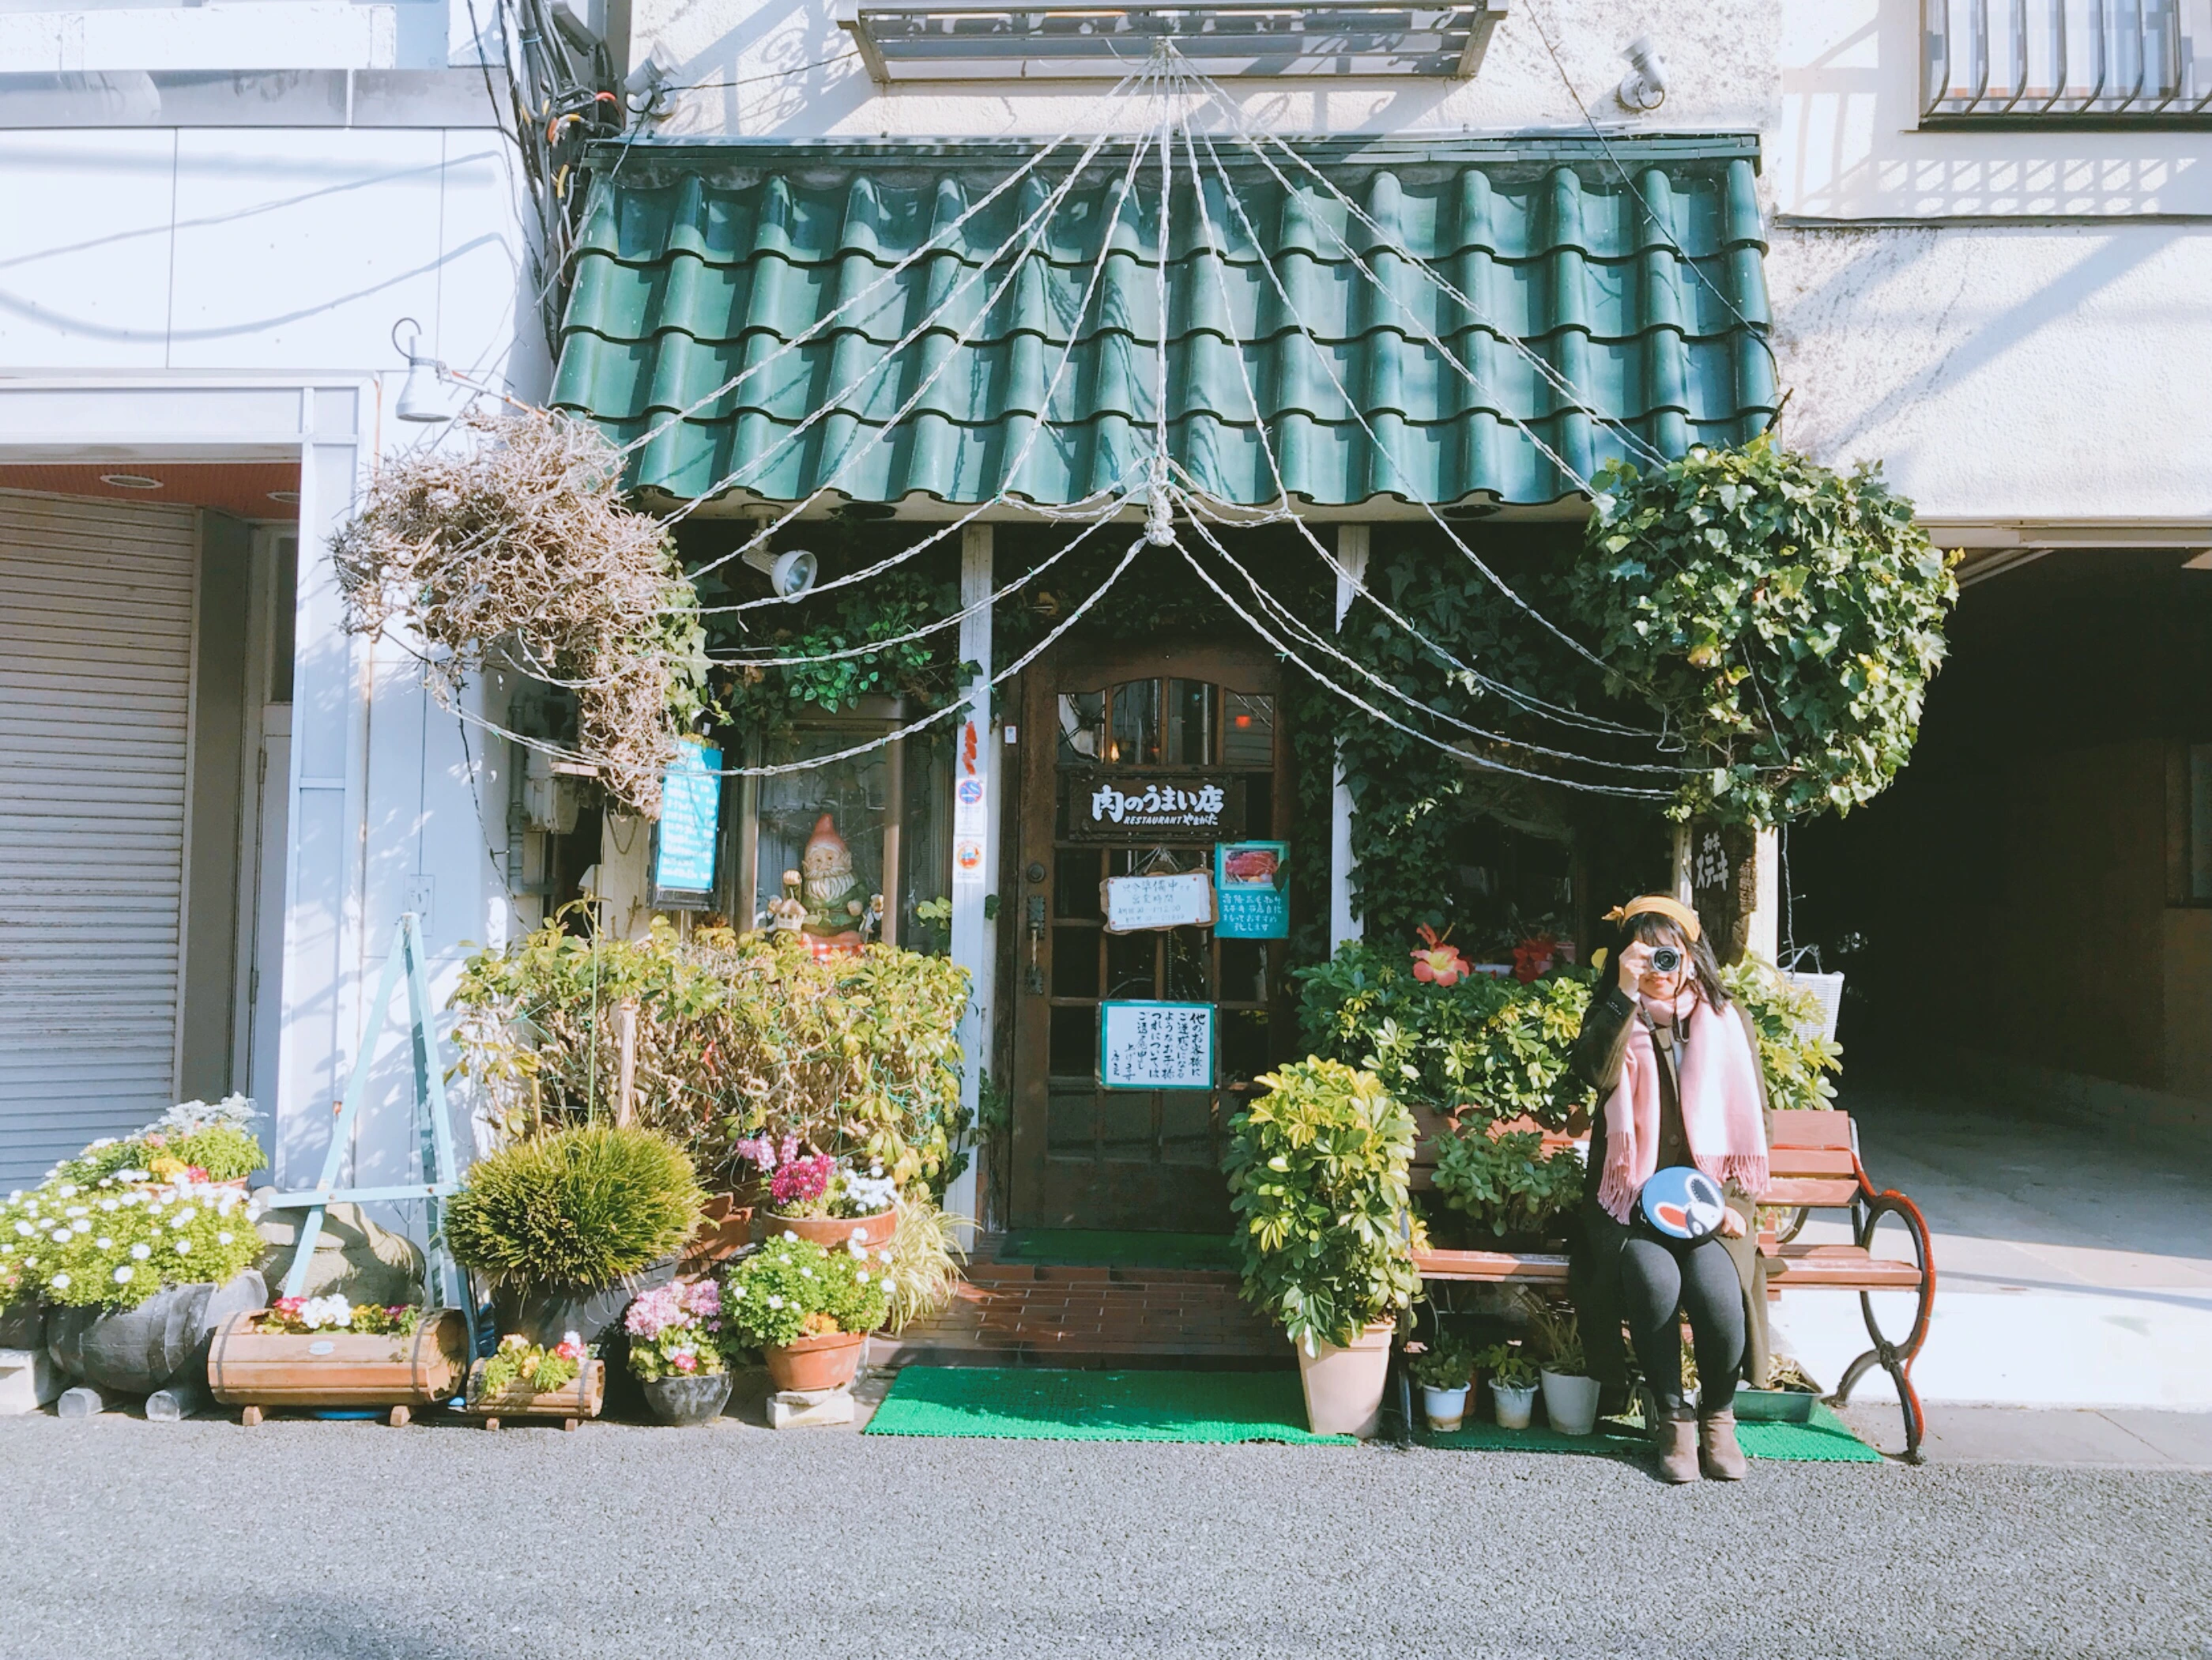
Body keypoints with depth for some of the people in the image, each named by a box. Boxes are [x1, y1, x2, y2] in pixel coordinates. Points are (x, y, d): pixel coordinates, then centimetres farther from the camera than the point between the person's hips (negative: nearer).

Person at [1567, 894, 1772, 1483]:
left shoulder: (1728, 1019, 10)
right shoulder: (1612, 1016, 6)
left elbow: (1754, 1118, 8)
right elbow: (1595, 1075, -17)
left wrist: (1735, 1199, -3)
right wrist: (1626, 996, -20)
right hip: (1632, 1196, -1)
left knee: (1717, 1286, -28)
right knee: (1656, 1282, -30)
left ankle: (1719, 1417, -1)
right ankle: (1672, 1418, -7)